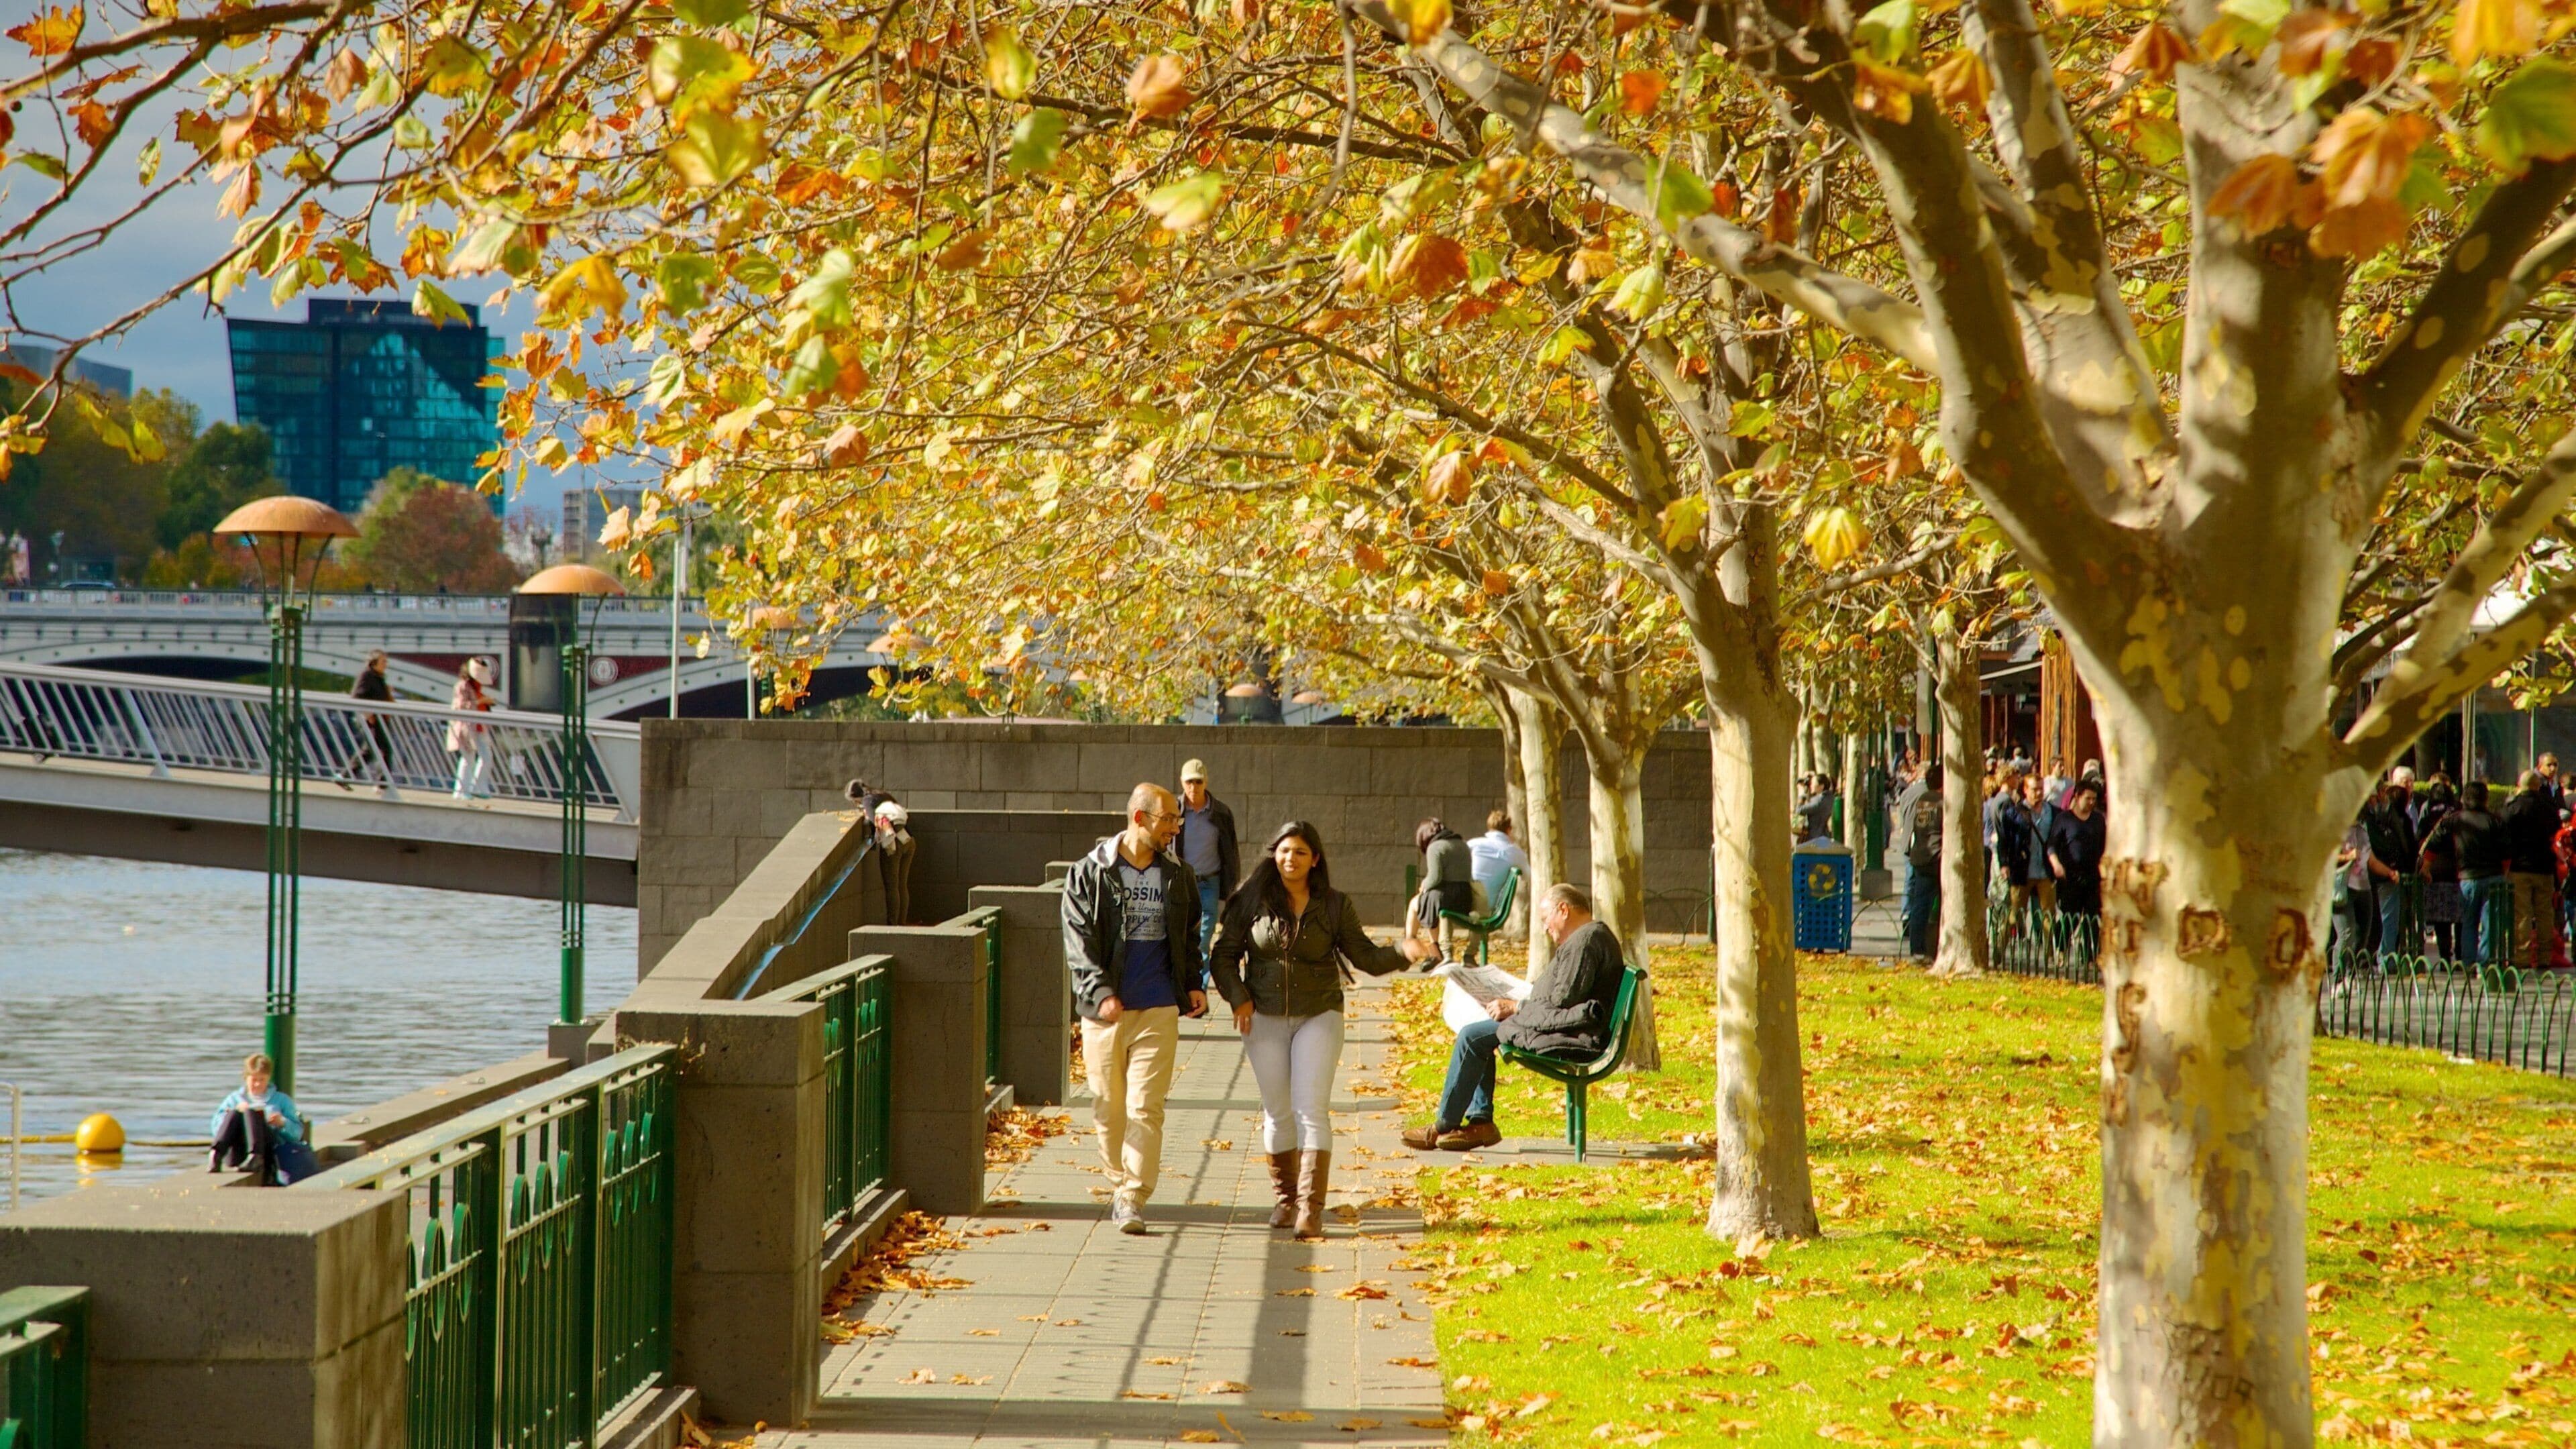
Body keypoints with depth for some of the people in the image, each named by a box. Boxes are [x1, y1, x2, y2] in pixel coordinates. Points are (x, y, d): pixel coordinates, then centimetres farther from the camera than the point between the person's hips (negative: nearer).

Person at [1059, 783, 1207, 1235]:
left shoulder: (1178, 875, 9)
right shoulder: (1090, 873, -1)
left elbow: (1189, 936, 20)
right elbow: (1079, 943, -6)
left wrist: (1193, 984, 7)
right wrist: (1101, 993, -17)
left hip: (1158, 1010, 1)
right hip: (1104, 1010, -1)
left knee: (1145, 1107, -8)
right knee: (1108, 1108, 7)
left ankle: (1133, 1198, -8)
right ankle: (1119, 1185, 24)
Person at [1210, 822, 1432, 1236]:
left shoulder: (1335, 906, 0)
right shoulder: (1253, 901, -1)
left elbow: (1365, 956, 1)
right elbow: (1224, 955, 4)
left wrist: (1402, 952, -17)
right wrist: (1237, 997, -10)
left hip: (1318, 1017, -1)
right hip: (1264, 1018, 1)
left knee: (1312, 1110, -10)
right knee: (1277, 1112, 8)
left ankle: (1311, 1209, -14)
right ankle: (1285, 1198, 24)